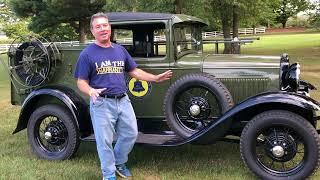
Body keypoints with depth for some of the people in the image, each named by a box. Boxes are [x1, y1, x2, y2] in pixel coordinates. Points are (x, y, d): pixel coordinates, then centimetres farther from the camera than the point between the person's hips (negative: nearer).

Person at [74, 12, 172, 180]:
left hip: (123, 101, 5)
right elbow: (81, 81, -5)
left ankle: (119, 163, 37)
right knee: (105, 141, 4)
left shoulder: (120, 50, 10)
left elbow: (134, 71, 16)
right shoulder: (87, 53, -5)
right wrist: (91, 91, -27)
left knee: (130, 134, 12)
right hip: (101, 103, -5)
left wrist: (156, 78, 8)